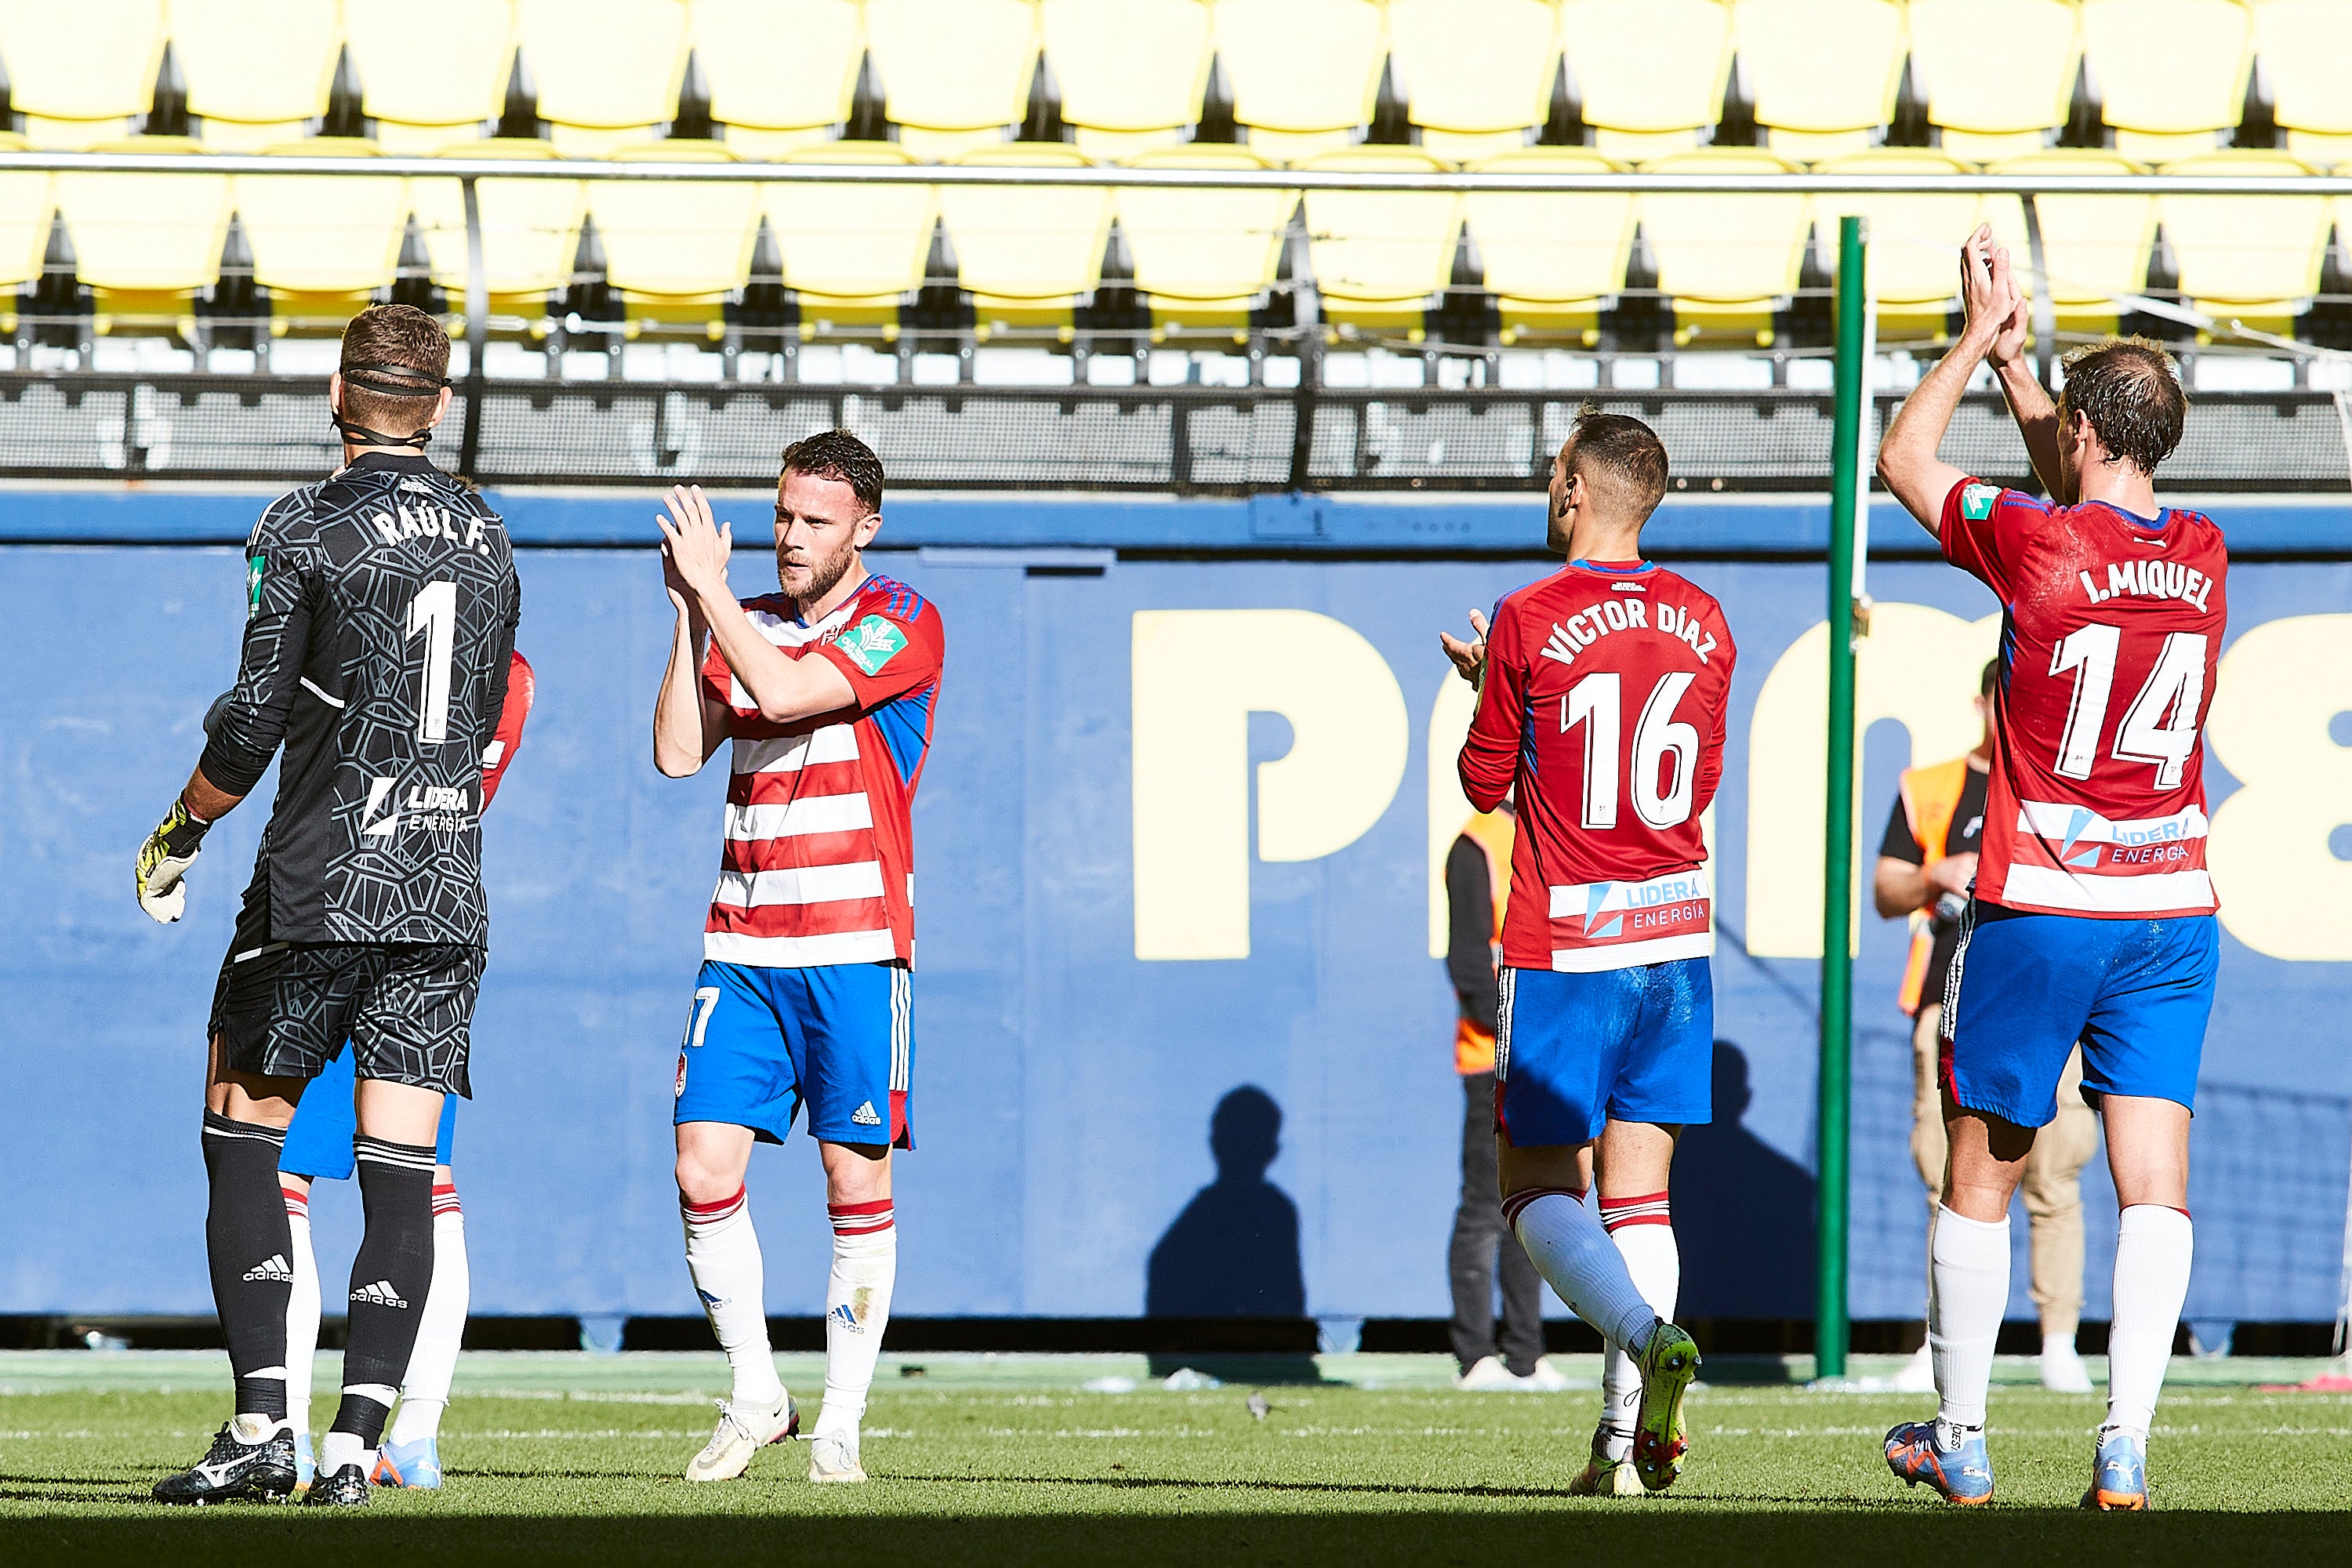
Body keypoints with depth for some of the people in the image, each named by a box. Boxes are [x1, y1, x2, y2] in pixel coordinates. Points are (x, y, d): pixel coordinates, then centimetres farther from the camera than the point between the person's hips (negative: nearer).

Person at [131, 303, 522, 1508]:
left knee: (240, 1138, 6)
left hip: (320, 889, -5)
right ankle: (354, 1443, -4)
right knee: (400, 1173, 2)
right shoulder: (487, 539, 10)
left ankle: (261, 1426, -4)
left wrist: (177, 836, 4)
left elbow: (253, 722, -10)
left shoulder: (307, 530, -9)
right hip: (447, 896, 5)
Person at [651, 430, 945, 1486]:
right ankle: (754, 1397, 10)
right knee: (705, 1173, -4)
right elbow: (677, 753, 3)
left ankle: (841, 1424, 7)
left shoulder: (902, 624, -4)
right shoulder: (745, 625, 14)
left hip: (854, 948, -5)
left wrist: (712, 588, -11)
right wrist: (688, 612, -2)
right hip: (740, 947, 5)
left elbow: (784, 694, -18)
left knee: (857, 1184, -1)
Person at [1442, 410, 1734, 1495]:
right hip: (1675, 935, 5)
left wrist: (1482, 683, 19)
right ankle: (1627, 1438, -2)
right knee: (1638, 1190, 7)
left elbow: (1485, 784, 1)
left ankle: (1646, 1334, -23)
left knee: (1539, 1186, 3)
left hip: (1562, 948, -4)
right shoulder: (1701, 622, 5)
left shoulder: (1528, 623, -9)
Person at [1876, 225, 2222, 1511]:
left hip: (2039, 910, -4)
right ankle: (2126, 1443, -10)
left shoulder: (2041, 546, -13)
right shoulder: (2202, 557, 3)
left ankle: (1959, 1438, 17)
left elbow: (1902, 460, 3)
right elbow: (2087, 494, 25)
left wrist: (1976, 339, 14)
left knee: (1980, 1175, 10)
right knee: (2154, 1184, -1)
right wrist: (2012, 356, 27)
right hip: (2173, 909, 4)